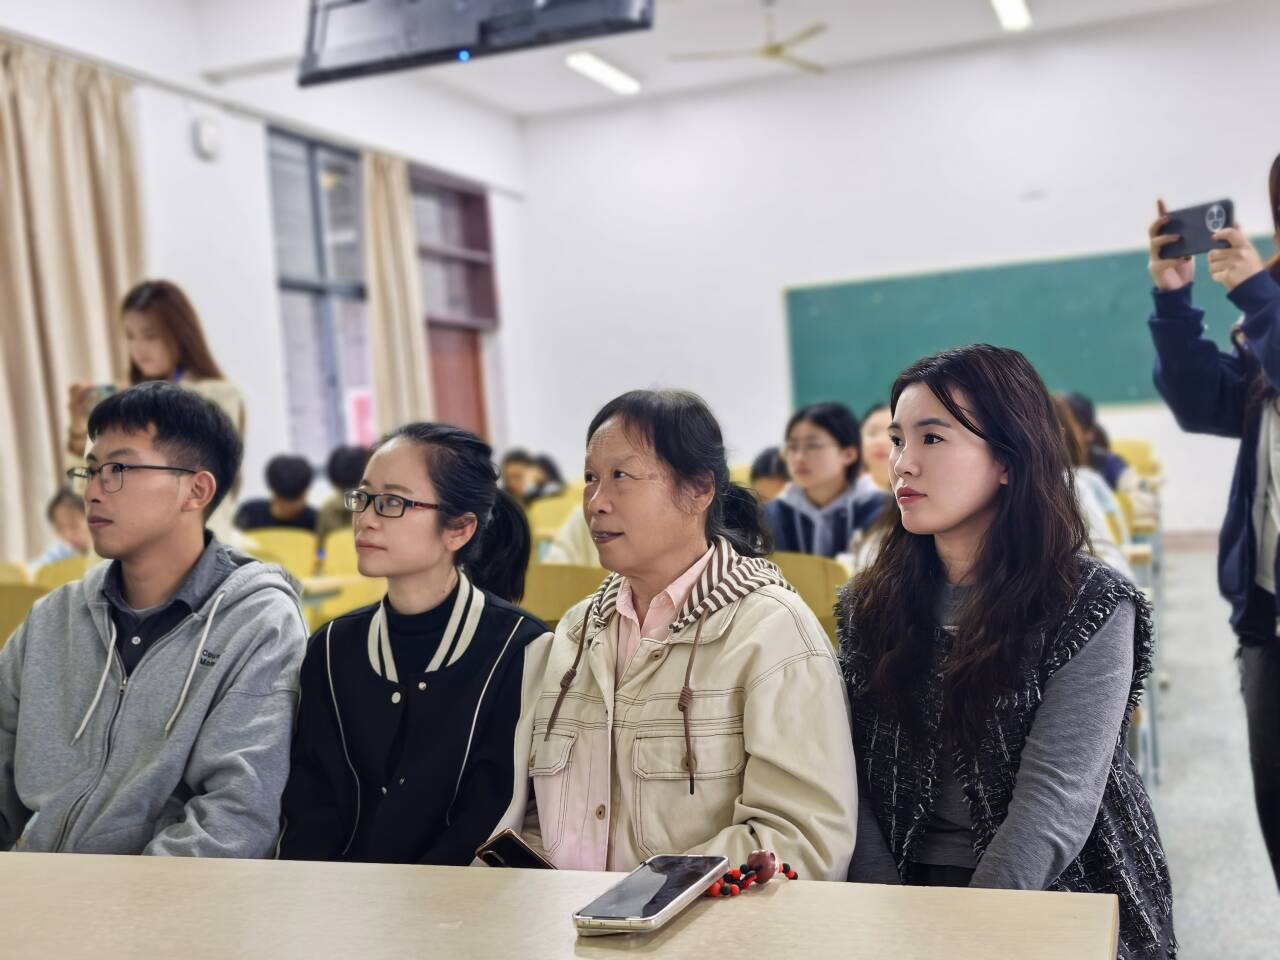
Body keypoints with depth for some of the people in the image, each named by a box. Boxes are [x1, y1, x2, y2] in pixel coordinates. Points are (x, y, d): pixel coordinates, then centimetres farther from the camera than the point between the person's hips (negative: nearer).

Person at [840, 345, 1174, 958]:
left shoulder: (1090, 608, -8)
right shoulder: (872, 604, 4)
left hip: (1047, 899, -2)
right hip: (908, 883, 3)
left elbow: (1053, 805, -15)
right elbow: (860, 776, 2)